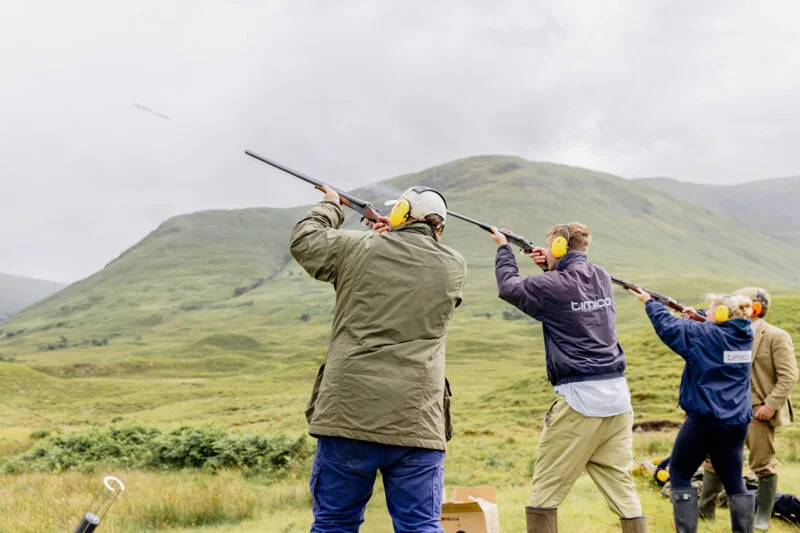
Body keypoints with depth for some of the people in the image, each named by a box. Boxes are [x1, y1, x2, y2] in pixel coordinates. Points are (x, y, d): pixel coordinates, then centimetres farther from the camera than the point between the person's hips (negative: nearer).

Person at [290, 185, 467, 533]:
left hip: (347, 413, 0)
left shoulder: (357, 249, 1)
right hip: (417, 422, 1)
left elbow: (303, 239, 17)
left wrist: (331, 207, 33)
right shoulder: (455, 267, 5)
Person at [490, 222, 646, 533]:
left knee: (546, 488, 3)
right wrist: (551, 267, 21)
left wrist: (503, 248, 24)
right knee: (621, 484, 9)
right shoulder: (602, 278, 10)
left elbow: (509, 286, 9)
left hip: (578, 397, -6)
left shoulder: (552, 286, -8)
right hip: (617, 394, 6)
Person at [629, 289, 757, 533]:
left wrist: (649, 301, 14)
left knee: (679, 473, 9)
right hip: (737, 423, 6)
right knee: (733, 479, 14)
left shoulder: (702, 334, -12)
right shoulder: (745, 335, 4)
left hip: (705, 419, -6)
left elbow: (667, 325, 0)